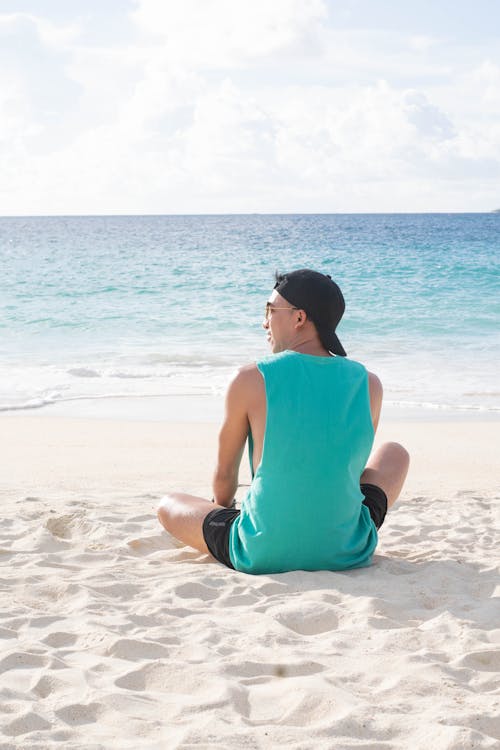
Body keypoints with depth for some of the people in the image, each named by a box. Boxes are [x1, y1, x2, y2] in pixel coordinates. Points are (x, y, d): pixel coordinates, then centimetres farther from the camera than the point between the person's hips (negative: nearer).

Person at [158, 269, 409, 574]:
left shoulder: (251, 380, -11)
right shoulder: (369, 385, -3)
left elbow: (224, 474, 3)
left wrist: (223, 509, 26)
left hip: (262, 557, -1)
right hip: (348, 553, 2)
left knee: (168, 505, 25)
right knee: (395, 453, 29)